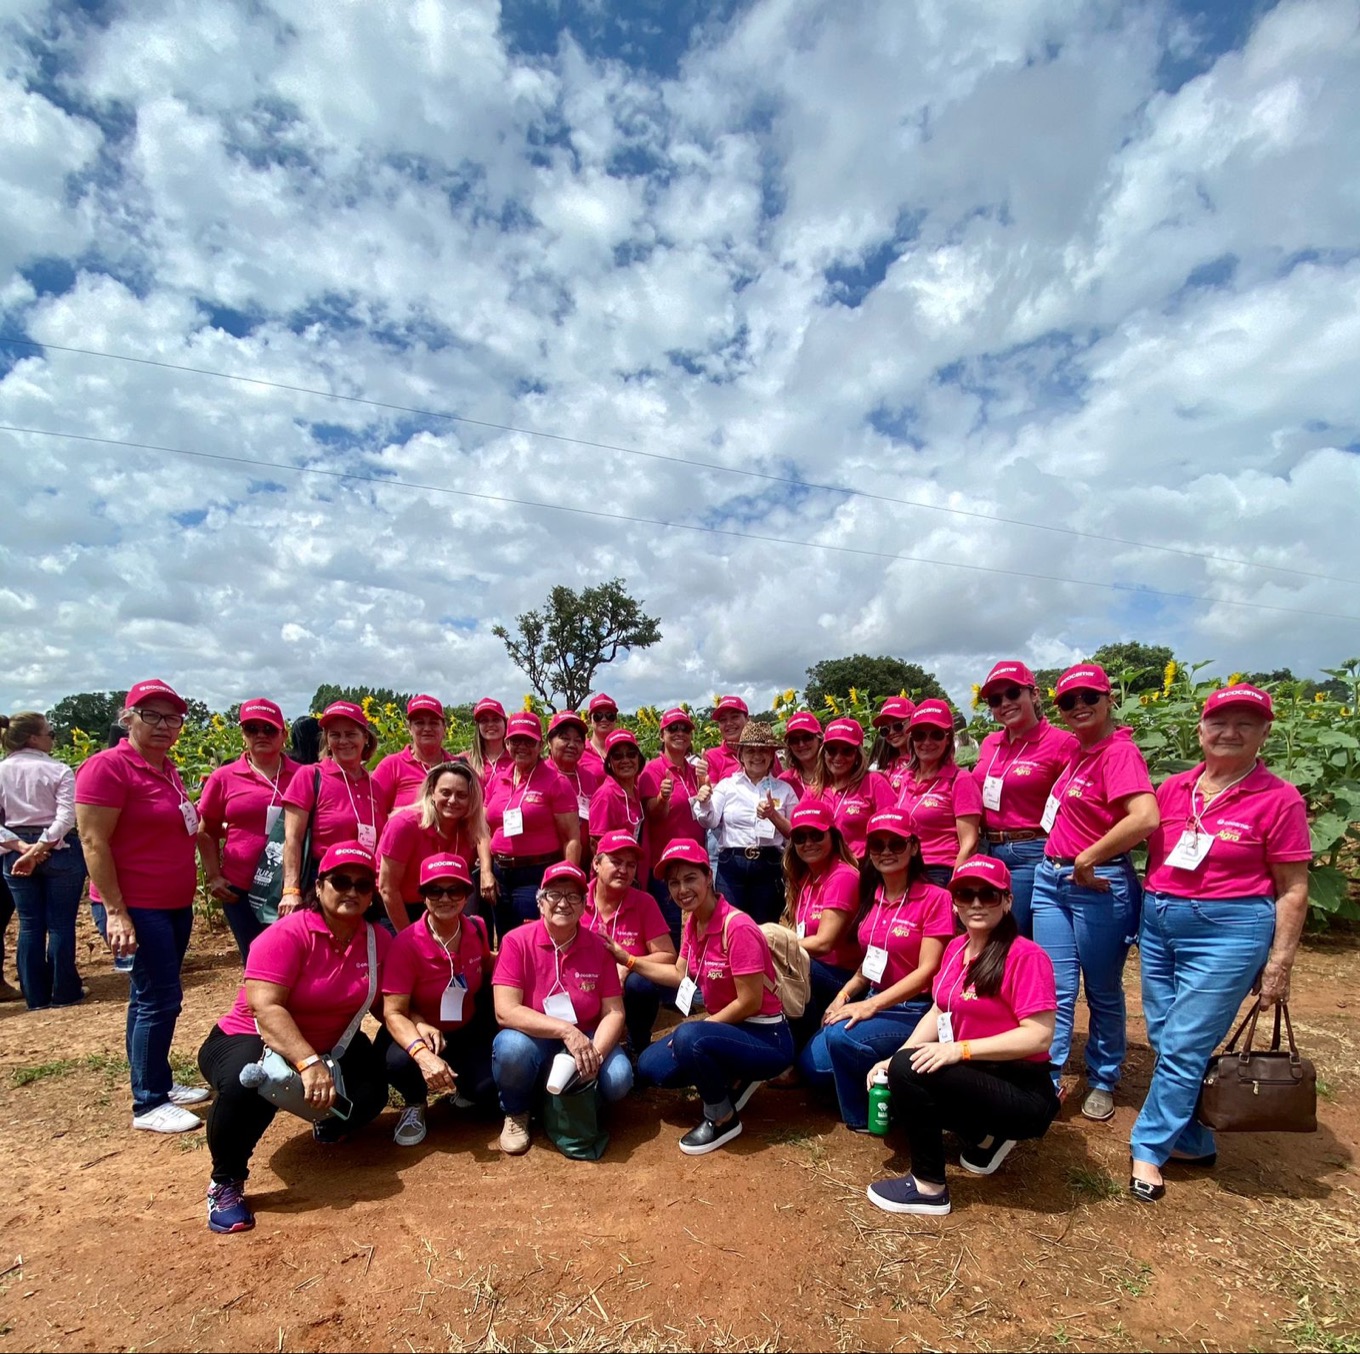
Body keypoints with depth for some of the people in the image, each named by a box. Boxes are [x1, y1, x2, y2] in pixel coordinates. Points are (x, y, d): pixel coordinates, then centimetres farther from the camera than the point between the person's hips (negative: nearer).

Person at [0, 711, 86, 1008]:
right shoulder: (58, 771, -10)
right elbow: (66, 817, -19)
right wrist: (39, 849, -15)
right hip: (60, 851, -4)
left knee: (30, 925, 12)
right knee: (61, 924, 5)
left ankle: (36, 996, 19)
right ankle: (64, 992, 13)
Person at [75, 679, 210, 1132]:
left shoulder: (166, 768, 10)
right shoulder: (108, 766, -15)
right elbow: (93, 843, -19)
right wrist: (115, 912, -21)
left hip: (175, 905, 8)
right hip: (136, 907, -8)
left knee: (152, 996, 18)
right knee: (159, 998, -3)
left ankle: (156, 1083, 31)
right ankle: (148, 1105, 10)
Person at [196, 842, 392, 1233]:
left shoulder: (378, 940, -7)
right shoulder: (288, 934, -24)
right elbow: (266, 1009, -33)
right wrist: (309, 1063, -44)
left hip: (330, 1047, 5)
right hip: (249, 1039, -5)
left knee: (371, 1093, -20)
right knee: (250, 1084, -39)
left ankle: (329, 1127, 21)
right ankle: (225, 1182, -8)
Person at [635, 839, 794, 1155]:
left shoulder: (737, 927, -25)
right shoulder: (692, 922, 0)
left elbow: (749, 1003, -23)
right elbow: (681, 976, 14)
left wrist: (695, 1031, -15)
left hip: (766, 1037, -8)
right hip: (727, 1028, 9)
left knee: (690, 1038, -33)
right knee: (650, 1066, 1)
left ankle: (723, 1119, -5)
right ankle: (735, 1081, 14)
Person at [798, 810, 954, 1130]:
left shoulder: (935, 898, -13)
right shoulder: (872, 897, 8)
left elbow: (927, 970, -17)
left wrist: (871, 1005, -24)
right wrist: (844, 994, -2)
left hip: (913, 1010, -6)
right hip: (869, 1001, 7)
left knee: (841, 1037, -31)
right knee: (813, 1066, -9)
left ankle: (863, 1115, -6)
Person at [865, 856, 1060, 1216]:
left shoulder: (1025, 956, -18)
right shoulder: (957, 948, 6)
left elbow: (1039, 1036, -23)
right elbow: (938, 1012, 8)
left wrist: (961, 1049, -27)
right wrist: (895, 1058, -5)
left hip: (1024, 1095, -9)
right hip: (975, 1078, 9)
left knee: (909, 1071, -25)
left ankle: (929, 1188, -5)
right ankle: (985, 1138, 15)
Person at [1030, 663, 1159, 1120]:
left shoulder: (1120, 751, -16)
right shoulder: (1078, 750, 8)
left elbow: (1146, 818, -31)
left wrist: (1087, 859, -22)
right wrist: (1063, 861, 13)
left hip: (1097, 885, -7)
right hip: (1050, 879, 7)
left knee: (1102, 991, 13)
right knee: (1057, 988, 11)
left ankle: (1102, 1083, 32)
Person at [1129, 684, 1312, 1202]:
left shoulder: (1278, 799, -7)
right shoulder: (1172, 788, 5)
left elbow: (1292, 890, -5)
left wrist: (1278, 965, -6)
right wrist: (1148, 909, 9)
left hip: (1227, 931, -5)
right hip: (1158, 924, 5)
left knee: (1183, 1046, -2)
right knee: (1166, 1040, 13)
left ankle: (1149, 1149, 13)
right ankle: (1195, 1143, 32)